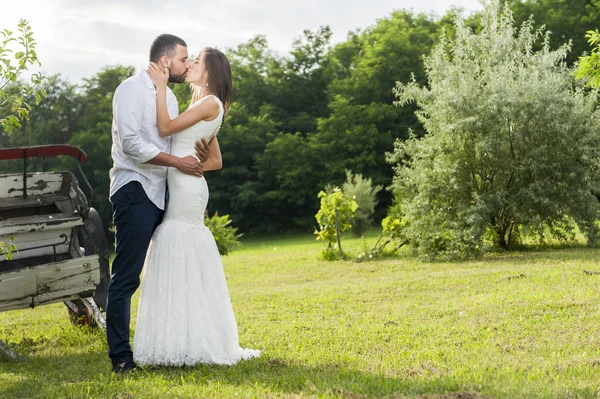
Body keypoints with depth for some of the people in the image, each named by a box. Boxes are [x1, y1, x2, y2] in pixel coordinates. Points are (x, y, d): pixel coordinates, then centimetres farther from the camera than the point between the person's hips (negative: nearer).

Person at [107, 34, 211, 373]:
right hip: (135, 190, -9)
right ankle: (121, 357, -4)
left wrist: (199, 155, 0)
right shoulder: (132, 89, -7)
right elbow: (132, 144, -17)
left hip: (163, 193, 9)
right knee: (126, 278, -7)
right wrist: (179, 162, -15)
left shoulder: (169, 97, 19)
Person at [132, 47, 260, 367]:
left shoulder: (210, 103, -8)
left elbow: (165, 127, -15)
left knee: (179, 268, -8)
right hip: (180, 188, 10)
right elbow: (216, 161, 23)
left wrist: (161, 87, -11)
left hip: (186, 188, -10)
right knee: (190, 269, 11)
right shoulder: (202, 107, 21)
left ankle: (184, 347, -5)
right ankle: (198, 342, 16)